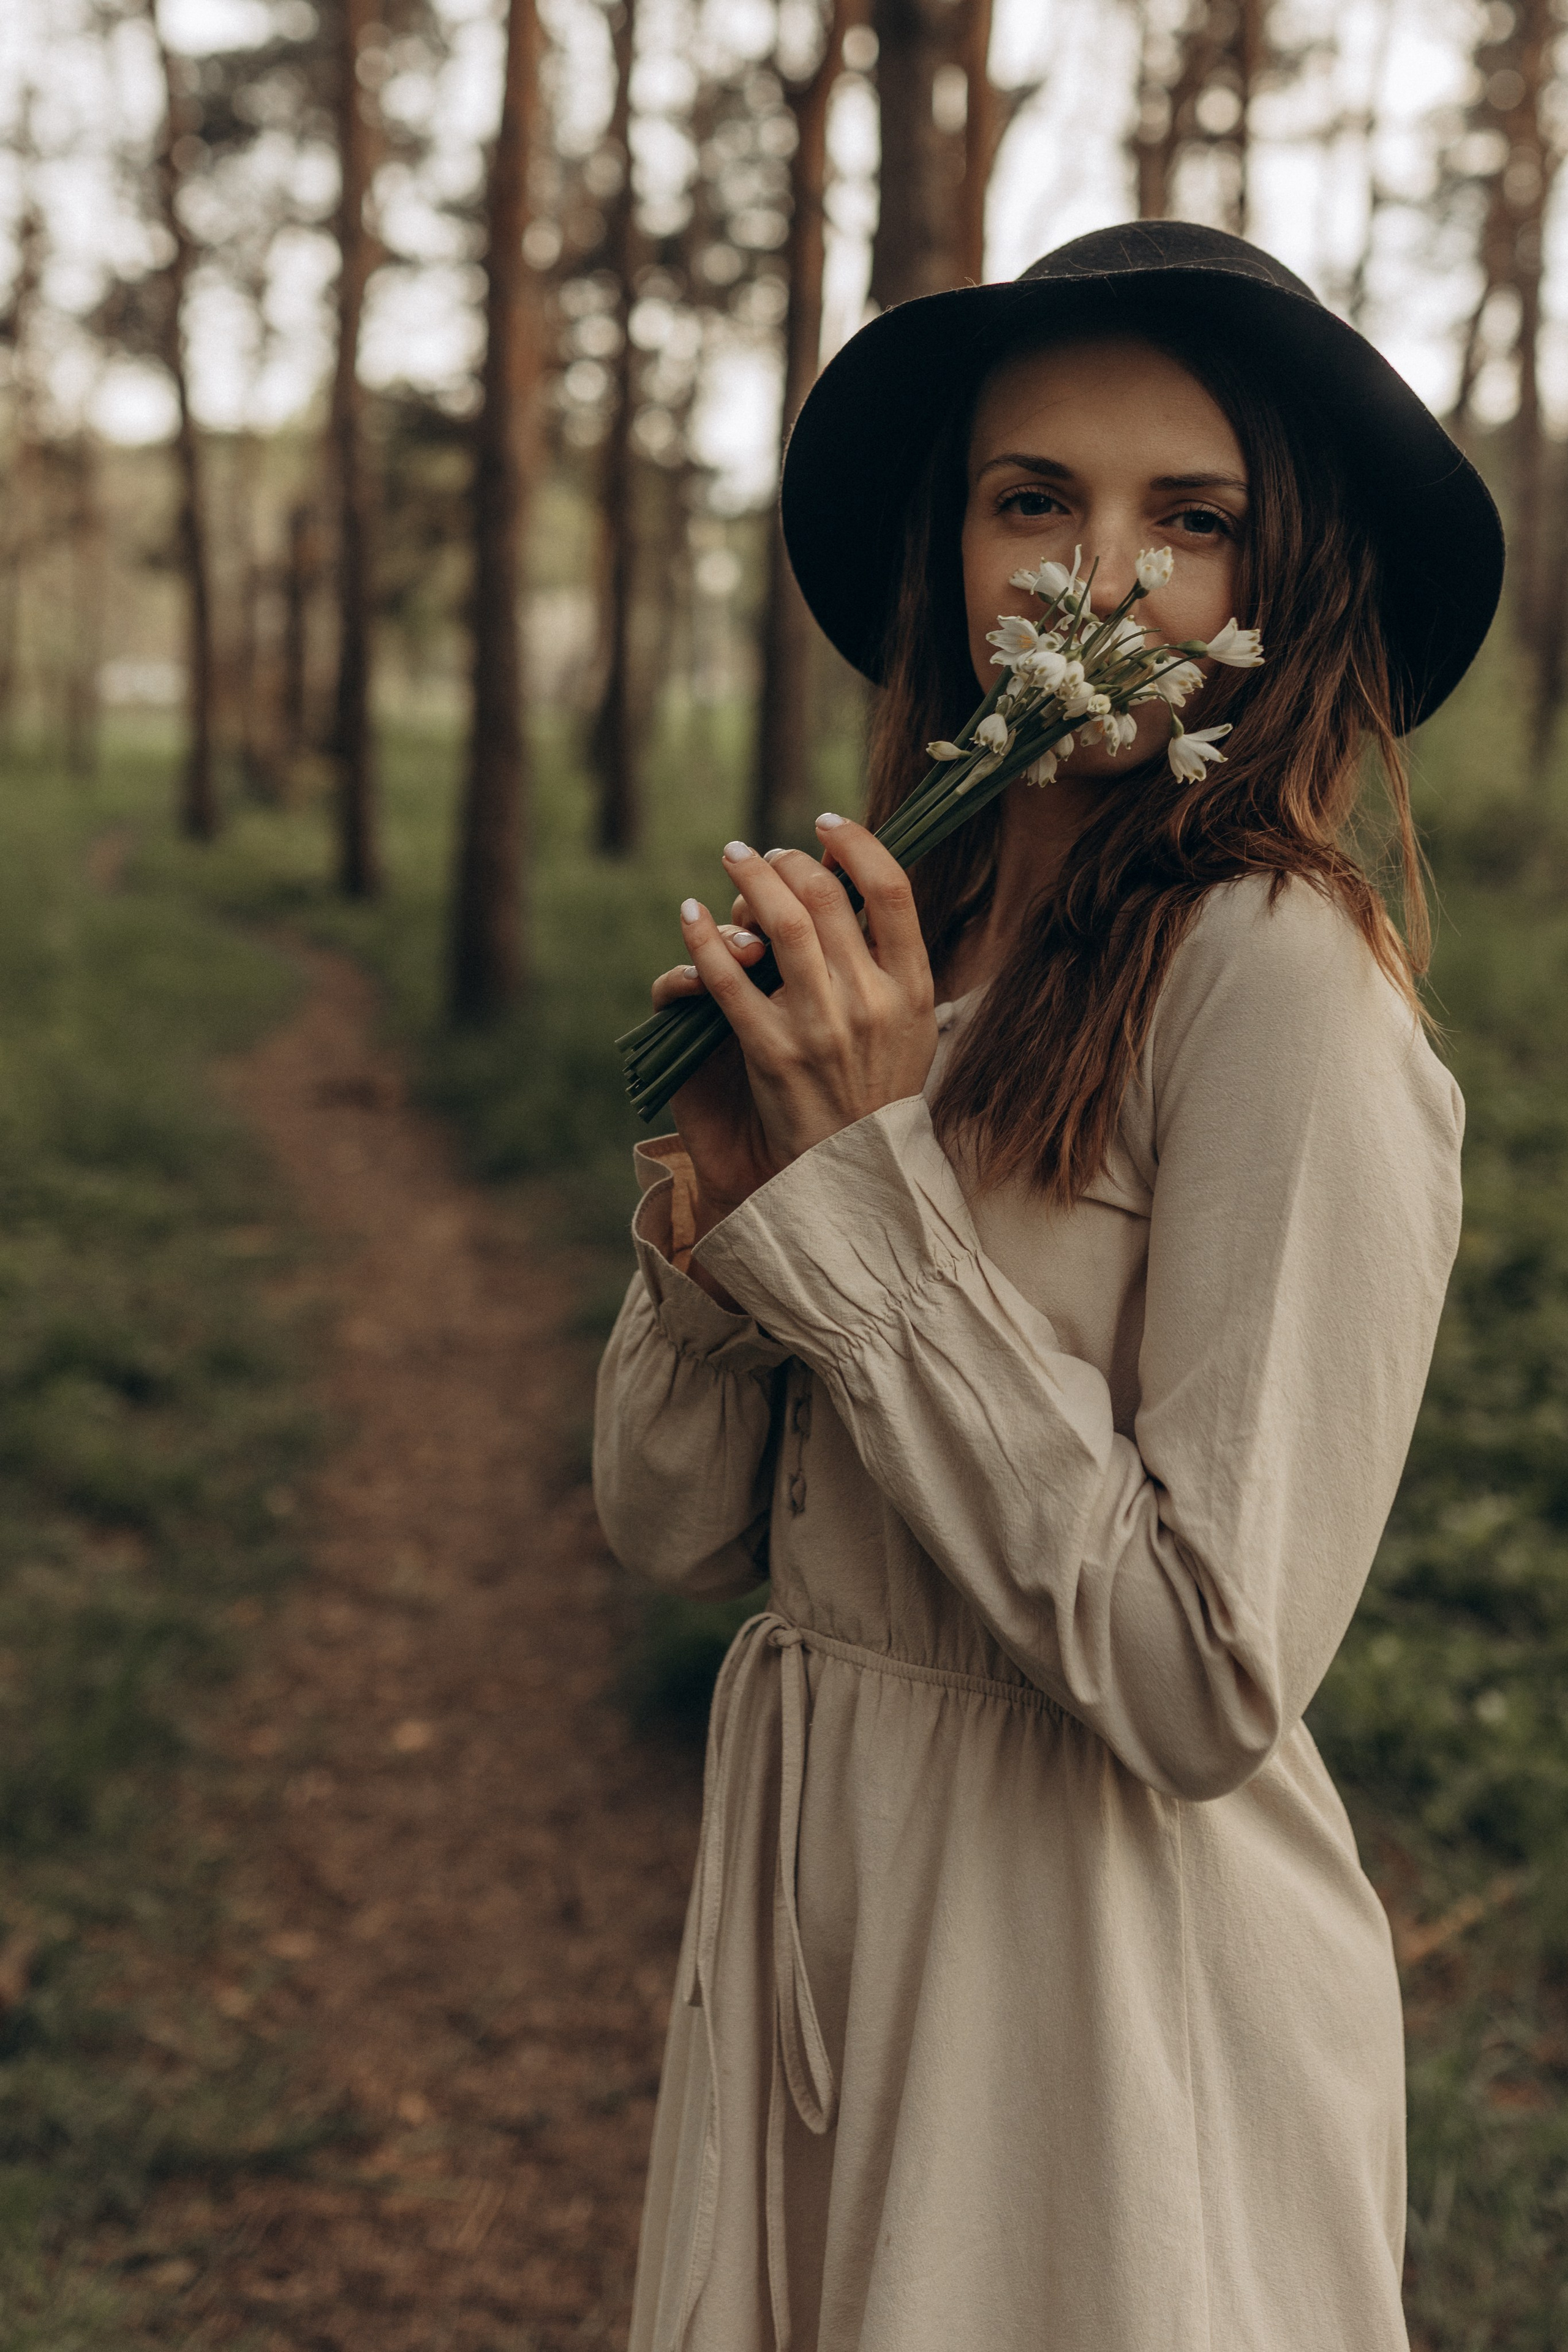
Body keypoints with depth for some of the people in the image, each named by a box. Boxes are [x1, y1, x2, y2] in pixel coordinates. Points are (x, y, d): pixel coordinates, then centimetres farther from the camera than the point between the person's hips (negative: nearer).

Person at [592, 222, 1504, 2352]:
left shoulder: (1279, 977, -19)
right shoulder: (911, 945, 2)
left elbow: (1209, 1680, -24)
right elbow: (674, 1521, 3)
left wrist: (864, 1183, -21)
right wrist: (725, 1181, -14)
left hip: (1112, 1980, -7)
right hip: (807, 1886, 7)